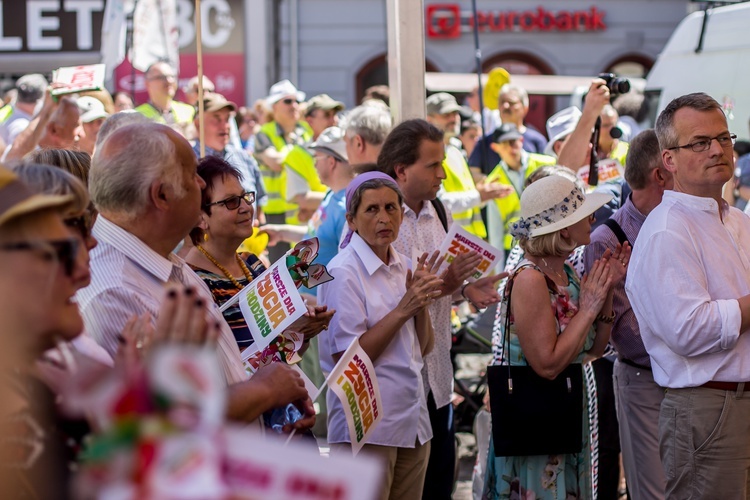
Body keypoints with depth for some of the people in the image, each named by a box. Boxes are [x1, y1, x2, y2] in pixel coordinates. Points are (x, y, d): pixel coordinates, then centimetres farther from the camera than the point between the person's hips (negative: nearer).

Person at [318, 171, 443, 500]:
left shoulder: (404, 268, 10)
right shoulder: (343, 273, -11)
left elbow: (423, 348, 12)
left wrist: (421, 303, -5)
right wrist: (403, 309, -19)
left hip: (412, 422, 7)